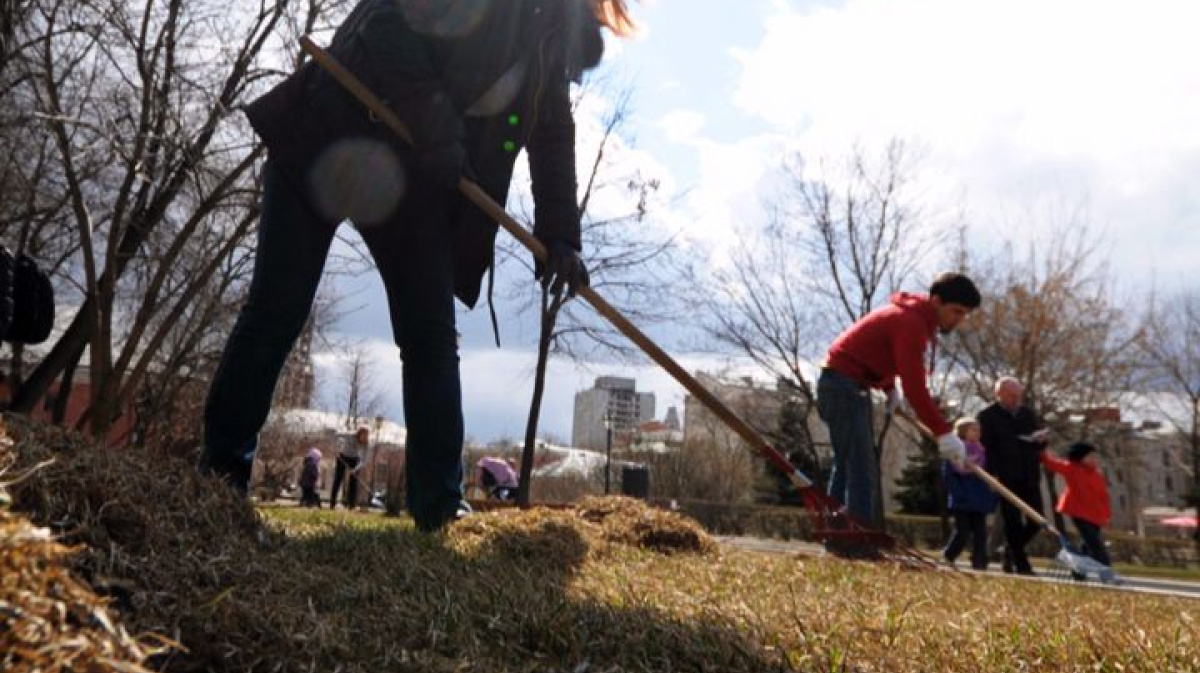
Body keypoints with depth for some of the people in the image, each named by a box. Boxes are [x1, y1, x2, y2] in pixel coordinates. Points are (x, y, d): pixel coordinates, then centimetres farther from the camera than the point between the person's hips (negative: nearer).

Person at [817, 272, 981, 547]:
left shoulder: (910, 312, 11)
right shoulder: (910, 323, -19)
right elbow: (915, 388, -25)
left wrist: (890, 388, 12)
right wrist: (944, 433, -24)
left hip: (848, 385, 10)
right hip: (846, 386, -10)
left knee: (847, 463, 12)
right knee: (861, 467, -12)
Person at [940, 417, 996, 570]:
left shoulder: (982, 452, 11)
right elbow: (948, 474, -10)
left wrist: (990, 497, 5)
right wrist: (958, 493, -18)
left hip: (979, 502, 5)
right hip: (961, 502, -5)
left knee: (980, 533, 3)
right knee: (962, 533, -5)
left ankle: (979, 563, 9)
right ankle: (947, 558, 12)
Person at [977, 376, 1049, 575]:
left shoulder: (1027, 413, 16)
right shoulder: (987, 416, -2)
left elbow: (1038, 446, 23)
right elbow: (986, 447, -7)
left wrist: (1041, 440, -2)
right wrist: (992, 475, -15)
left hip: (1029, 477, 6)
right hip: (1006, 478, -5)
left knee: (1036, 521, 5)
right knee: (1013, 523, -2)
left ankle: (1011, 550, 26)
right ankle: (1021, 565, 5)